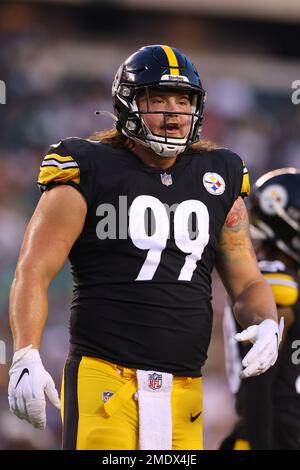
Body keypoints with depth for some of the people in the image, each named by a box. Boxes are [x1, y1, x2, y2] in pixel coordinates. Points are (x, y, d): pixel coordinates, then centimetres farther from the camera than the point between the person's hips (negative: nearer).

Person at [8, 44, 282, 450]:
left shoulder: (217, 179, 16)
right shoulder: (90, 173, 1)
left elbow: (248, 283, 20)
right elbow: (33, 272, -3)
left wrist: (266, 325, -2)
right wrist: (26, 356, -16)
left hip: (183, 392, 5)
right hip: (104, 379, -5)